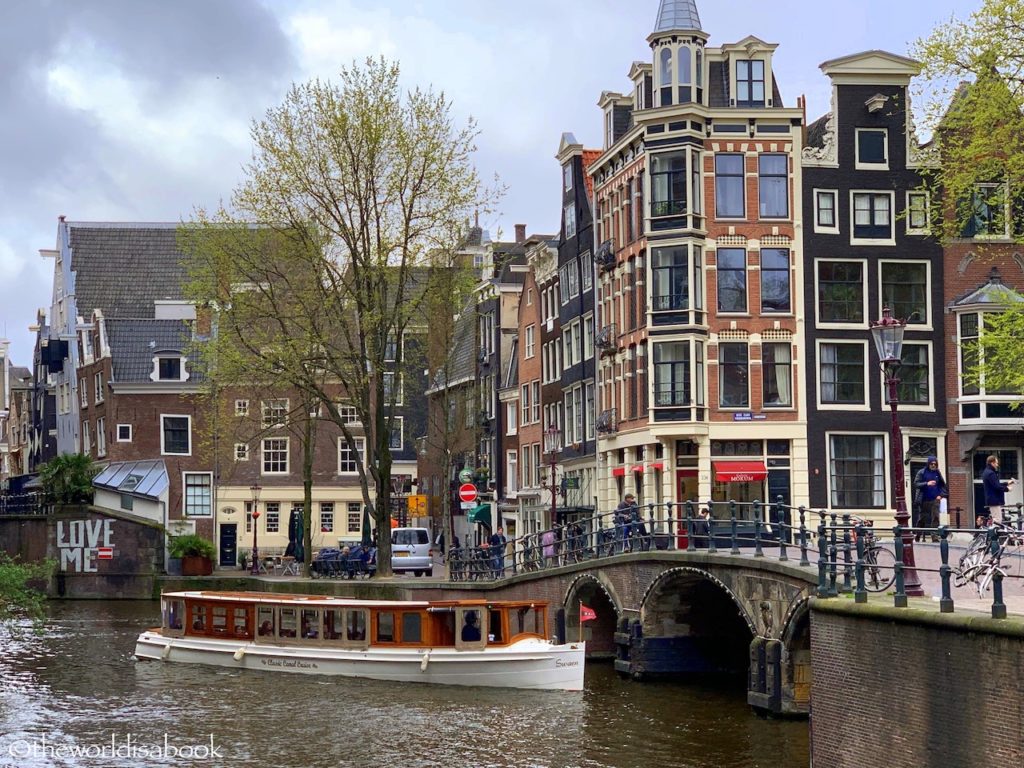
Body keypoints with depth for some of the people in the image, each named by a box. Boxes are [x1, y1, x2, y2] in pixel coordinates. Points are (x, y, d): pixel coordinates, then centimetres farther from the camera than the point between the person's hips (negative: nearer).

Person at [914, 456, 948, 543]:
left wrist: (941, 495, 3)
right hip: (924, 500, -2)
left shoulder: (937, 473, 9)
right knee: (922, 518, 6)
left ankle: (935, 536, -10)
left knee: (935, 518, -9)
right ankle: (918, 535, 23)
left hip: (935, 500, 2)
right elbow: (916, 484, -8)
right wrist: (927, 483, -21)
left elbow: (943, 485, 18)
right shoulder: (922, 472, -1)